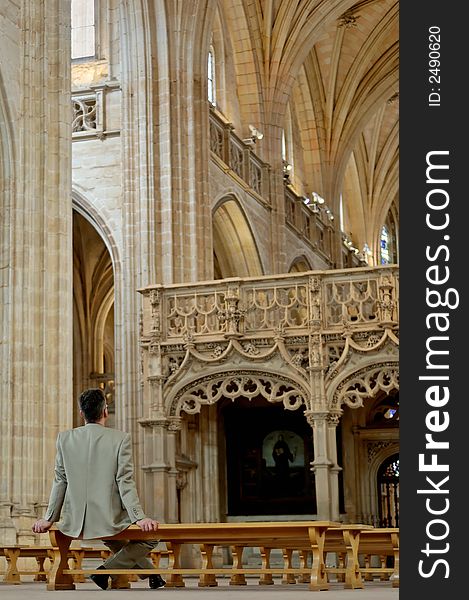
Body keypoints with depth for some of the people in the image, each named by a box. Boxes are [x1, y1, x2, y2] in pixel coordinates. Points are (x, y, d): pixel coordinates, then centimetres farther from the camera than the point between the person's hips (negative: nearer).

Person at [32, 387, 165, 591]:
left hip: (75, 523, 5)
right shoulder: (120, 439, -9)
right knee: (149, 538, 18)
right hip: (108, 521, -5)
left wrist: (49, 518, 13)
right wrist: (139, 518, -10)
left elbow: (60, 482, 5)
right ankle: (106, 570, 5)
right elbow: (125, 482, -12)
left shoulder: (65, 438, 1)